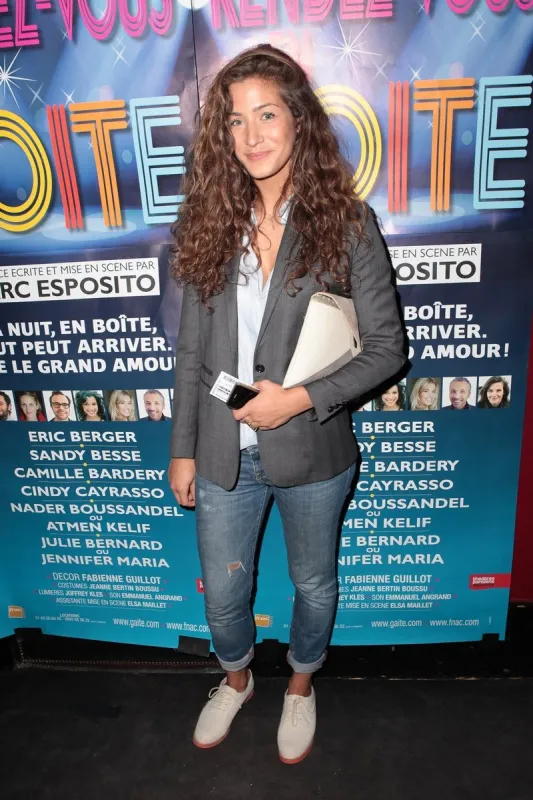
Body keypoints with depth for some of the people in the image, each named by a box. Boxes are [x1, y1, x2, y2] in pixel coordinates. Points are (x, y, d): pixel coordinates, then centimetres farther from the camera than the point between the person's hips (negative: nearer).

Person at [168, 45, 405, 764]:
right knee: (223, 591, 20)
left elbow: (387, 346, -7)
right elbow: (192, 350, 3)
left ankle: (301, 686, 53)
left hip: (312, 450, -2)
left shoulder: (346, 223, -9)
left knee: (313, 584, 21)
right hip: (224, 452, 3)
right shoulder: (211, 223, 0)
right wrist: (183, 449, 4)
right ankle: (236, 678, 54)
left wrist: (303, 398, -19)